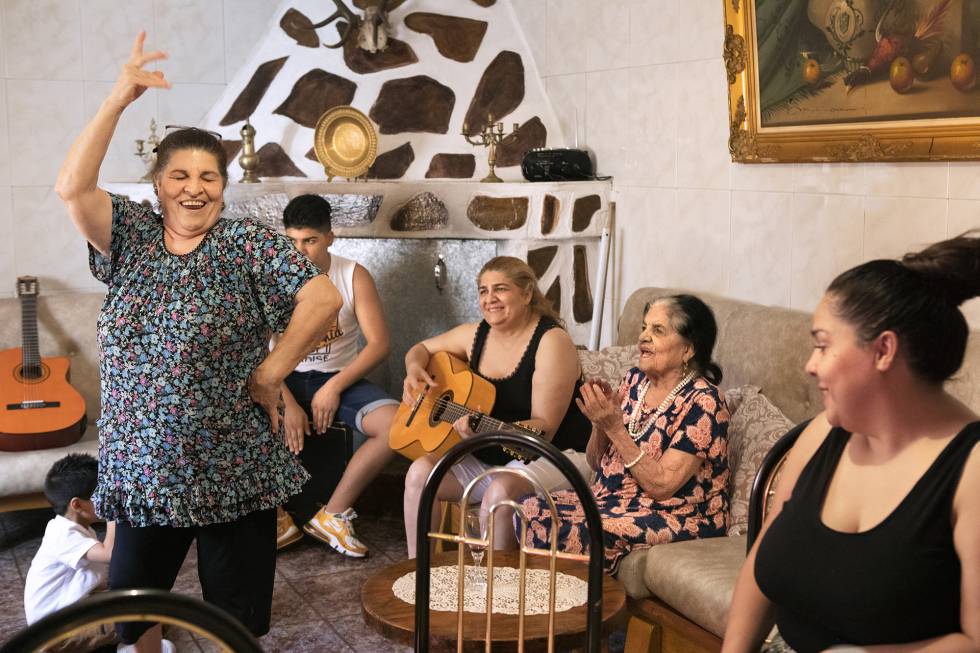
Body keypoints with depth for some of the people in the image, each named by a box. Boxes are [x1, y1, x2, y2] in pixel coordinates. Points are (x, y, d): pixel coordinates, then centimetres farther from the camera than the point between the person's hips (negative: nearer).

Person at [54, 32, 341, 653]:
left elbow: (323, 298, -15)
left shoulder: (247, 242, -6)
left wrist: (270, 373, -12)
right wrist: (119, 100, -15)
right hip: (142, 465, 3)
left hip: (232, 468, -3)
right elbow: (73, 187, -10)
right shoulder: (131, 234, 5)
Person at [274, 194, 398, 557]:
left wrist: (335, 387, -20)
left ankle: (333, 515, -11)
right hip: (286, 379, 1)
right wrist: (287, 404, -22)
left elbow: (379, 344, -9)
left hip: (339, 378, 0)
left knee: (397, 424, -28)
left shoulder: (353, 277, -5)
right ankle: (276, 516, -9)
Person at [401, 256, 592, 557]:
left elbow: (544, 428, -21)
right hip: (488, 458, 6)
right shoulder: (476, 334, 4)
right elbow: (422, 348, 20)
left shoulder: (552, 341, -16)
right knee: (420, 472, -15)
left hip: (555, 457, -6)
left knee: (501, 490, -35)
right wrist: (414, 369, -4)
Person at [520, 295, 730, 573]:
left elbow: (660, 486, -20)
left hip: (672, 518, -7)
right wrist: (600, 422, -9)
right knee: (530, 510, -14)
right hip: (609, 497, 7)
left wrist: (614, 427, -22)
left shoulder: (702, 403, -14)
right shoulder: (635, 379, 7)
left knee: (572, 532, -28)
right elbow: (596, 462, 12)